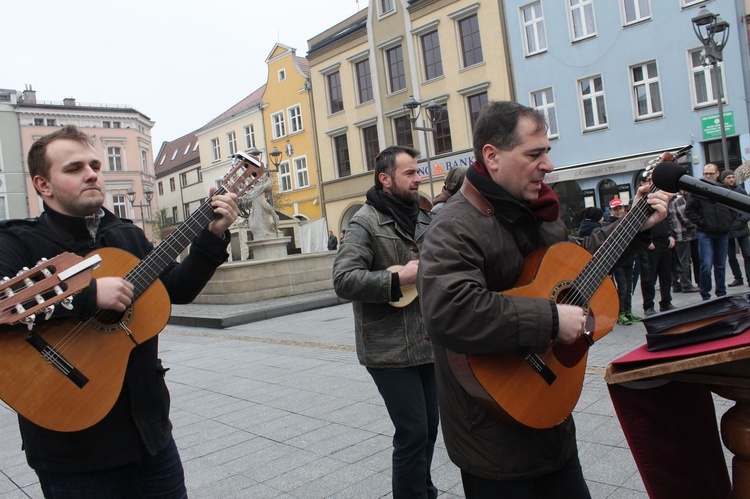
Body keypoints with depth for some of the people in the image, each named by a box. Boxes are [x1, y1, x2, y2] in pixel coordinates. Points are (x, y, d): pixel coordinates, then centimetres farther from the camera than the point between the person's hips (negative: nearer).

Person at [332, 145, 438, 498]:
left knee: (428, 428, 18)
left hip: (426, 344, 8)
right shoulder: (367, 222, -12)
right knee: (413, 433, -4)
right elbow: (344, 280, -22)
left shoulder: (421, 218, 13)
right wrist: (399, 279, -23)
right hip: (390, 350, -8)